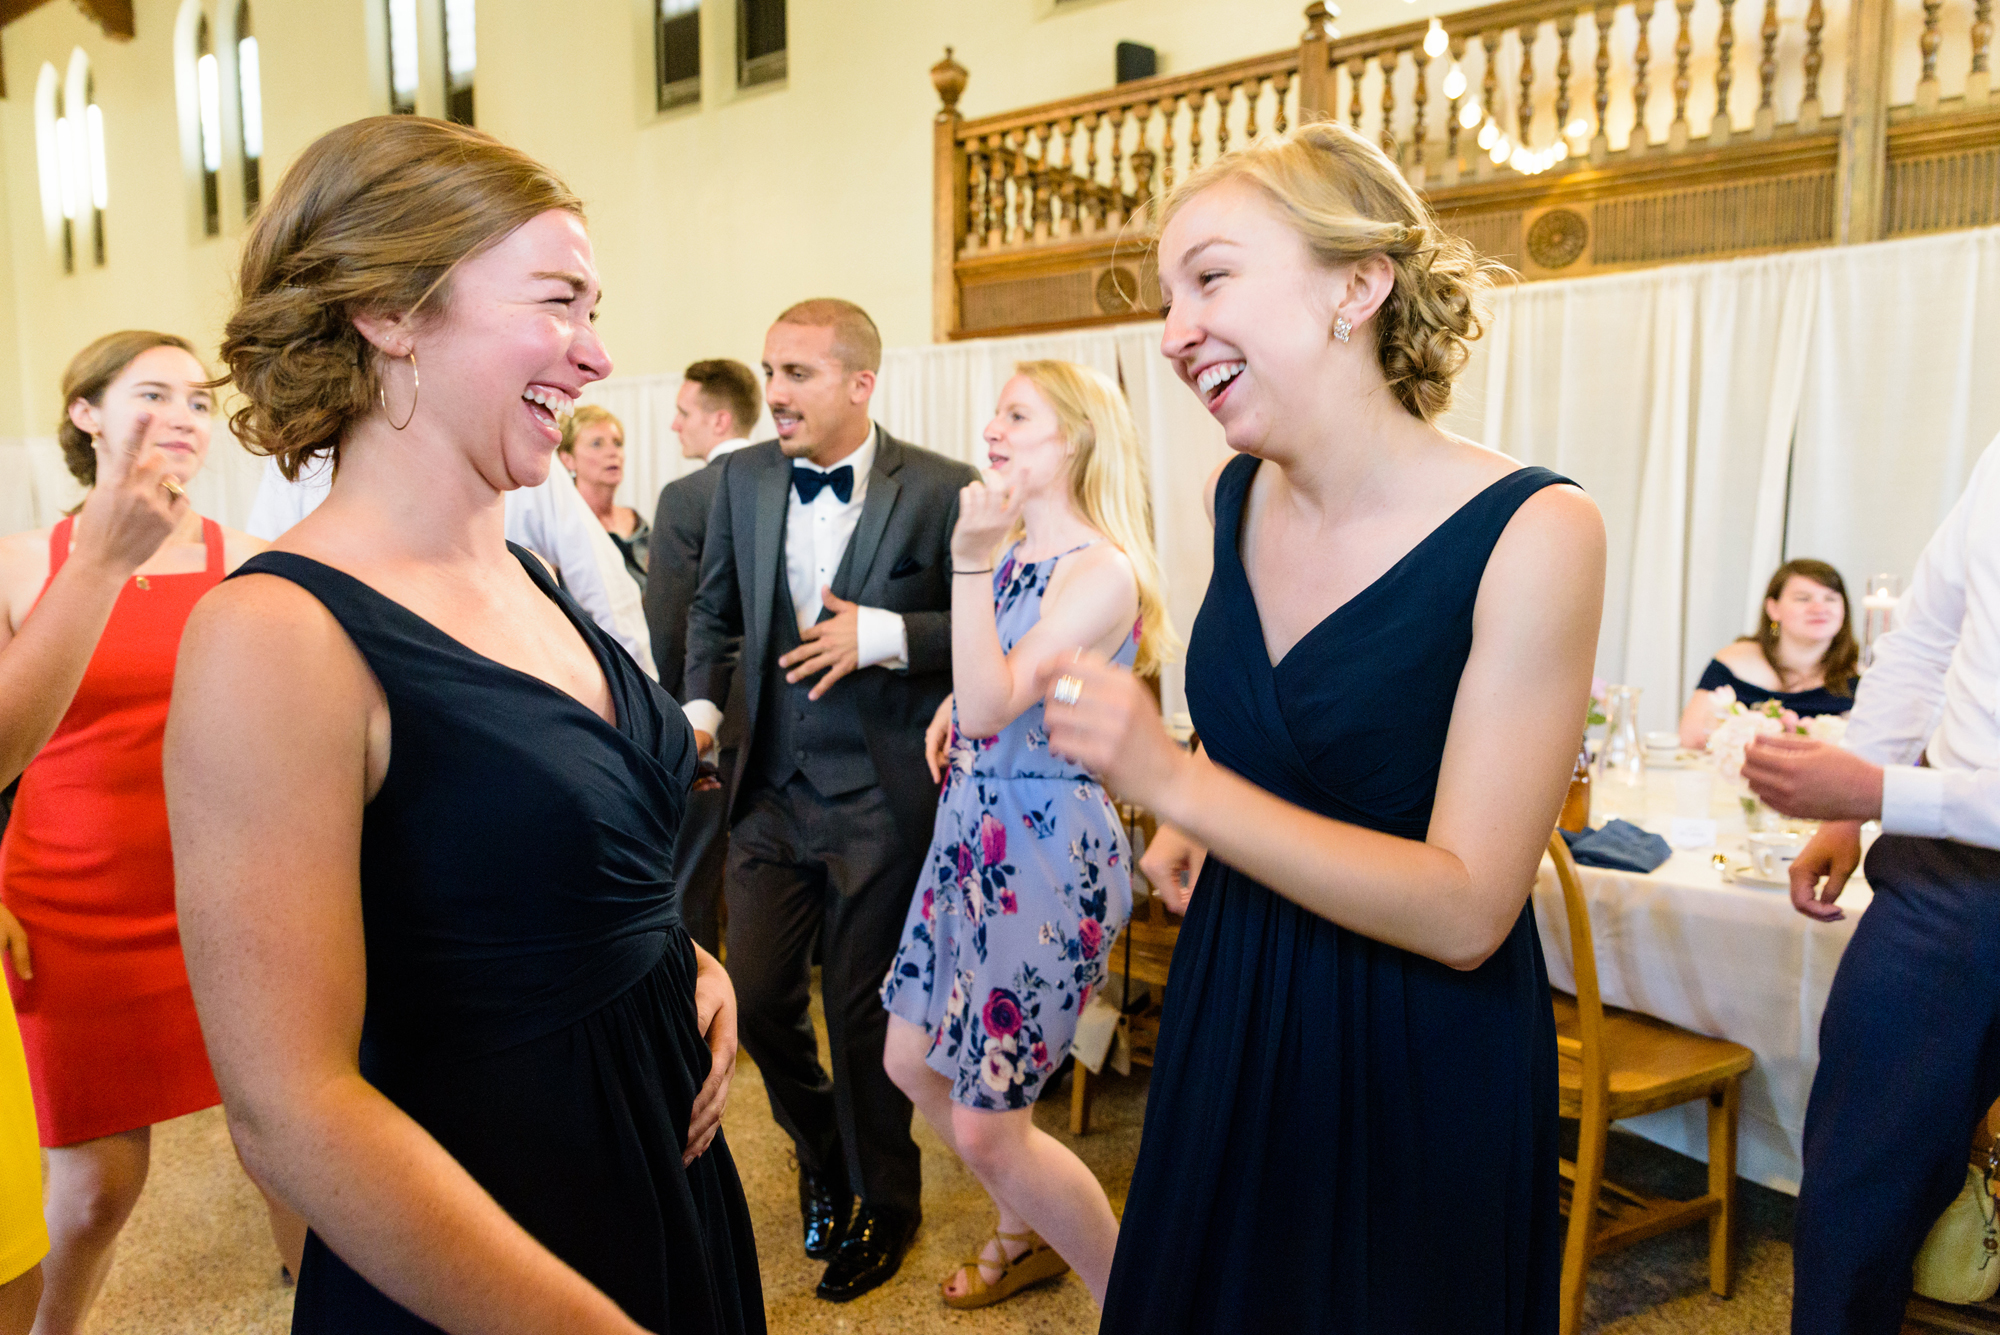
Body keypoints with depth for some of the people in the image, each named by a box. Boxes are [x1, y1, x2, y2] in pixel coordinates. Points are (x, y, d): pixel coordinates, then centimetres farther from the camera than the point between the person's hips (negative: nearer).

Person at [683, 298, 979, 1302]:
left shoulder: (941, 489, -10)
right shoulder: (742, 478, 4)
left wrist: (882, 635, -19)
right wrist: (699, 705, 2)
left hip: (882, 798, -4)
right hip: (771, 790, 4)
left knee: (864, 1011, 7)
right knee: (757, 996, 8)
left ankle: (883, 1203, 33)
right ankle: (821, 1156, 40)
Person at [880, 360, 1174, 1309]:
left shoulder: (1102, 572, -17)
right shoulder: (1012, 554, 8)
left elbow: (993, 706, -25)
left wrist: (971, 560, -27)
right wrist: (956, 714, 2)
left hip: (1048, 854, -9)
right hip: (971, 834, 9)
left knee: (987, 1127, -2)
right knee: (913, 1065, 19)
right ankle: (1025, 1232, 43)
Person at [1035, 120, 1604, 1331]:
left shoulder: (1533, 533, -22)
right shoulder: (1240, 494, -5)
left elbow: (1466, 912, -25)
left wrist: (1178, 782, -30)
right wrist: (1193, 818, 3)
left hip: (1419, 1056, -5)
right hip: (1232, 1010, 5)